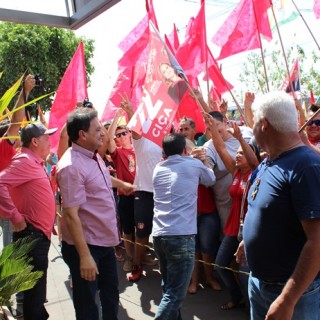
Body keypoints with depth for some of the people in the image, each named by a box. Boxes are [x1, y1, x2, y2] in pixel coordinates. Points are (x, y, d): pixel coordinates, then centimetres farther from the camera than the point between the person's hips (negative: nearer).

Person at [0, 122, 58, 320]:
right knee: (35, 291, 2)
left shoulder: (35, 162, 13)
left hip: (40, 234, 10)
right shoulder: (25, 161, -17)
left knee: (37, 290, 23)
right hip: (32, 234, -10)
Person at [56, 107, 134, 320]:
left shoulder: (94, 156, 4)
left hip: (105, 241, 9)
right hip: (85, 246, -8)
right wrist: (84, 255, -28)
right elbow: (71, 214, -28)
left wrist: (122, 184, 46)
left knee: (111, 294, 23)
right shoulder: (72, 166, -25)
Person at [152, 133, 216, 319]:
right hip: (182, 236, -6)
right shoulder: (194, 164, 4)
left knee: (169, 288, 20)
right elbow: (211, 180, 23)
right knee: (174, 294, -4)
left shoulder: (158, 169, 15)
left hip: (159, 234, 6)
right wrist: (204, 160, 39)